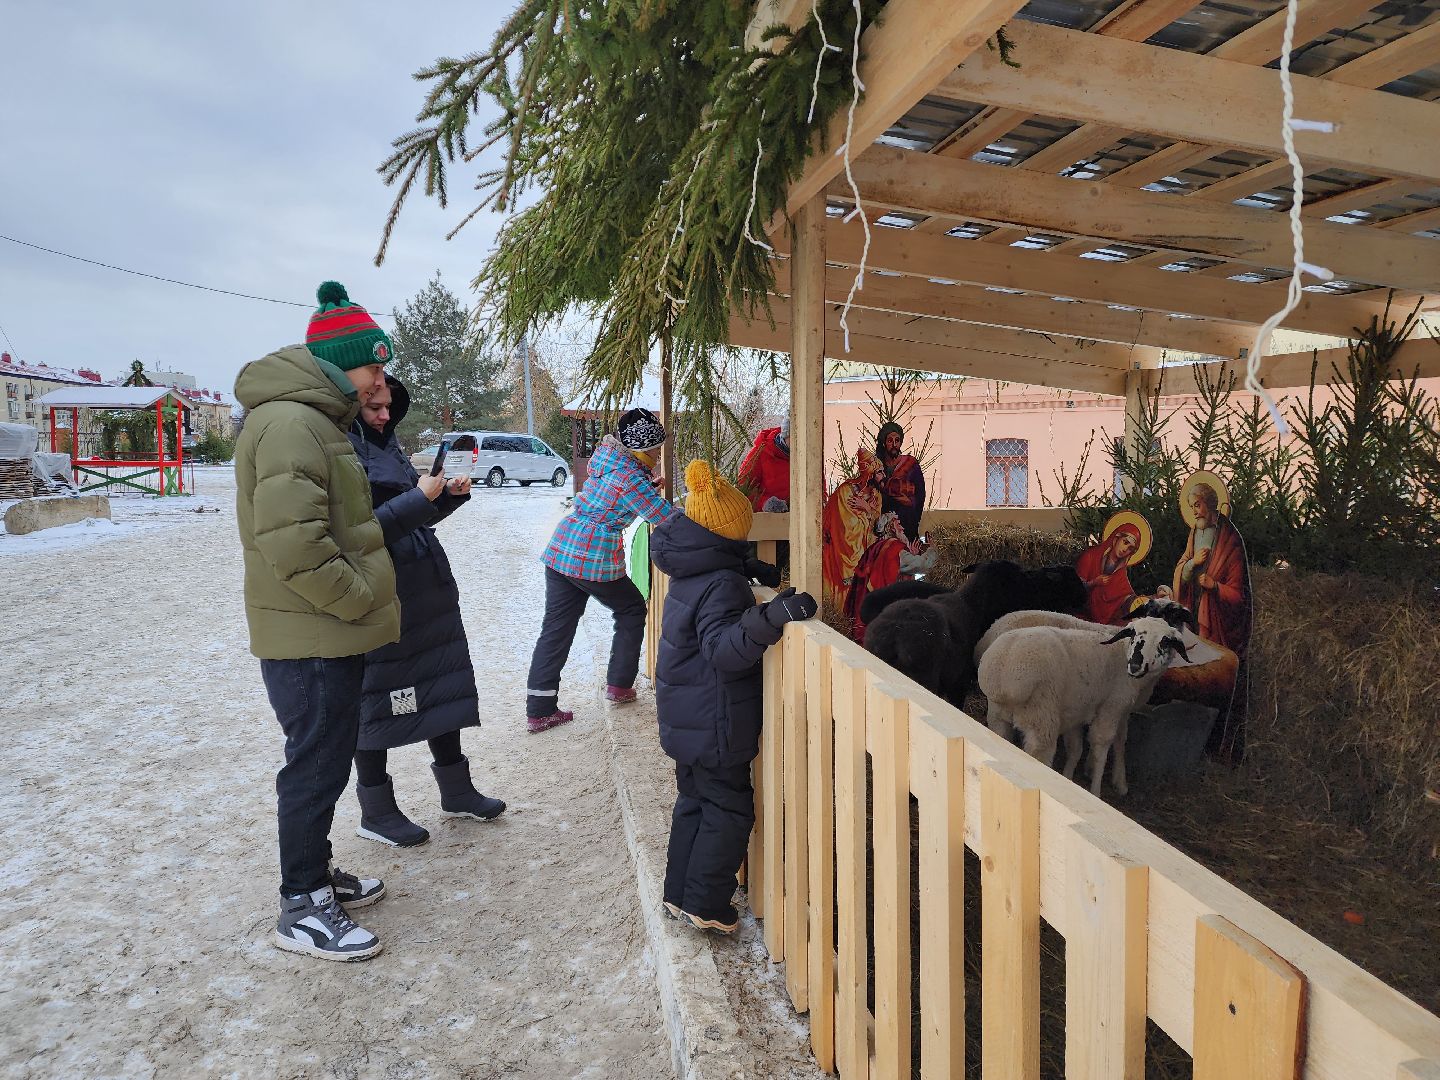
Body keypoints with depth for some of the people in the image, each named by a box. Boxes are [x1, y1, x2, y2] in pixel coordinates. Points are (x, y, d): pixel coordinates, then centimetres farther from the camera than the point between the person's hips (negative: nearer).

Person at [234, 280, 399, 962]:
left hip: (332, 632, 10)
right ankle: (302, 910, 15)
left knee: (325, 759, 19)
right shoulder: (291, 424, -20)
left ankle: (314, 873, 35)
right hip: (310, 639, -10)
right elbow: (294, 550, -28)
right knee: (317, 766, 1)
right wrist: (364, 600, -18)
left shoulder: (318, 421, 15)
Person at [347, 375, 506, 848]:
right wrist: (419, 498, -23)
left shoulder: (386, 444, 12)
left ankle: (456, 791, 29)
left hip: (427, 588, 9)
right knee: (377, 700, 4)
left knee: (442, 685, 14)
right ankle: (375, 812, 20)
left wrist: (449, 494, 1)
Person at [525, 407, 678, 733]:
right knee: (632, 610, 17)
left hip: (559, 551, 7)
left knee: (556, 629, 7)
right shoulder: (631, 478, -14)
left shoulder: (606, 461, 10)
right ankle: (619, 685, 23)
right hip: (595, 560, -7)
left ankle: (539, 710, 8)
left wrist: (650, 487, 12)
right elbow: (667, 518, -14)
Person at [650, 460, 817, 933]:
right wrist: (770, 618, -49)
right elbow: (723, 648, -36)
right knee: (730, 810, 4)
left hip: (687, 717, 9)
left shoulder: (690, 570, 3)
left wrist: (747, 569, 11)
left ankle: (680, 893, 30)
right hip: (714, 724, -9)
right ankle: (705, 906, 12)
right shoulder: (721, 583, -24)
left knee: (695, 801, 20)